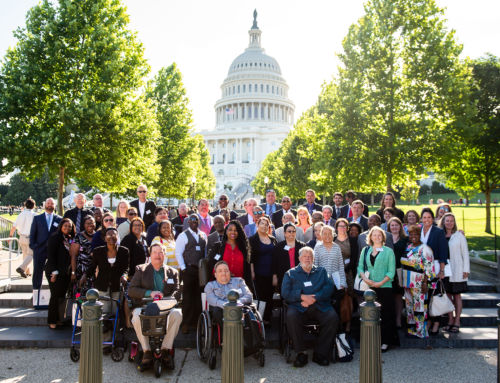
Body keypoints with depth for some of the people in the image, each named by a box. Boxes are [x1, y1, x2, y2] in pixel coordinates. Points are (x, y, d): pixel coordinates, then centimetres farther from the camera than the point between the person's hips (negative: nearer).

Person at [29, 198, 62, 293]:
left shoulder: (59, 219, 6)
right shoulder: (37, 218, 9)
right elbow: (32, 233, 6)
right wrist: (33, 246, -4)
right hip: (40, 250, 0)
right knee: (37, 272, 4)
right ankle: (36, 290, 14)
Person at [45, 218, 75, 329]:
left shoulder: (70, 239, 12)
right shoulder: (55, 237, -8)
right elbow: (50, 255, -12)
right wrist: (54, 272, -16)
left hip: (66, 273, 6)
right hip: (55, 272, -6)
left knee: (62, 295, 7)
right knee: (55, 296, -2)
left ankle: (58, 318, 18)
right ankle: (52, 321, 9)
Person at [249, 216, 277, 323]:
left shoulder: (272, 239, 13)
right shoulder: (252, 239, 1)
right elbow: (251, 257, -3)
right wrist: (252, 272, -10)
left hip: (271, 273, 4)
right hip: (259, 274, -4)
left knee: (270, 297, 5)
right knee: (260, 296, -5)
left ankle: (268, 319, 15)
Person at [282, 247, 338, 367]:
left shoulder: (321, 271, 22)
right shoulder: (290, 273, 18)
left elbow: (329, 288, 5)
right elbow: (285, 293, 4)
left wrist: (314, 298, -11)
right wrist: (302, 296, -11)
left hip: (320, 306, 1)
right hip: (299, 306, -1)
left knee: (333, 317, -28)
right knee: (291, 316, -33)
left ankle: (320, 353, -14)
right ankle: (301, 353, -19)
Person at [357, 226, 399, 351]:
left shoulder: (388, 251, 3)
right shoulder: (366, 251, 11)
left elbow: (391, 271, -3)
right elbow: (360, 267, 9)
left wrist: (380, 282, -13)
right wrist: (365, 279, -9)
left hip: (385, 287, -2)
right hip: (369, 288, 3)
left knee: (385, 315, 0)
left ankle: (385, 341, 9)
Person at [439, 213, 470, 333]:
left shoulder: (459, 235, 0)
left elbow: (465, 253, 0)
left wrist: (466, 270, -5)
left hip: (457, 271, -2)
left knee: (457, 296, 3)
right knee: (448, 295, 6)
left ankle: (457, 322, 8)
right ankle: (450, 321, 14)